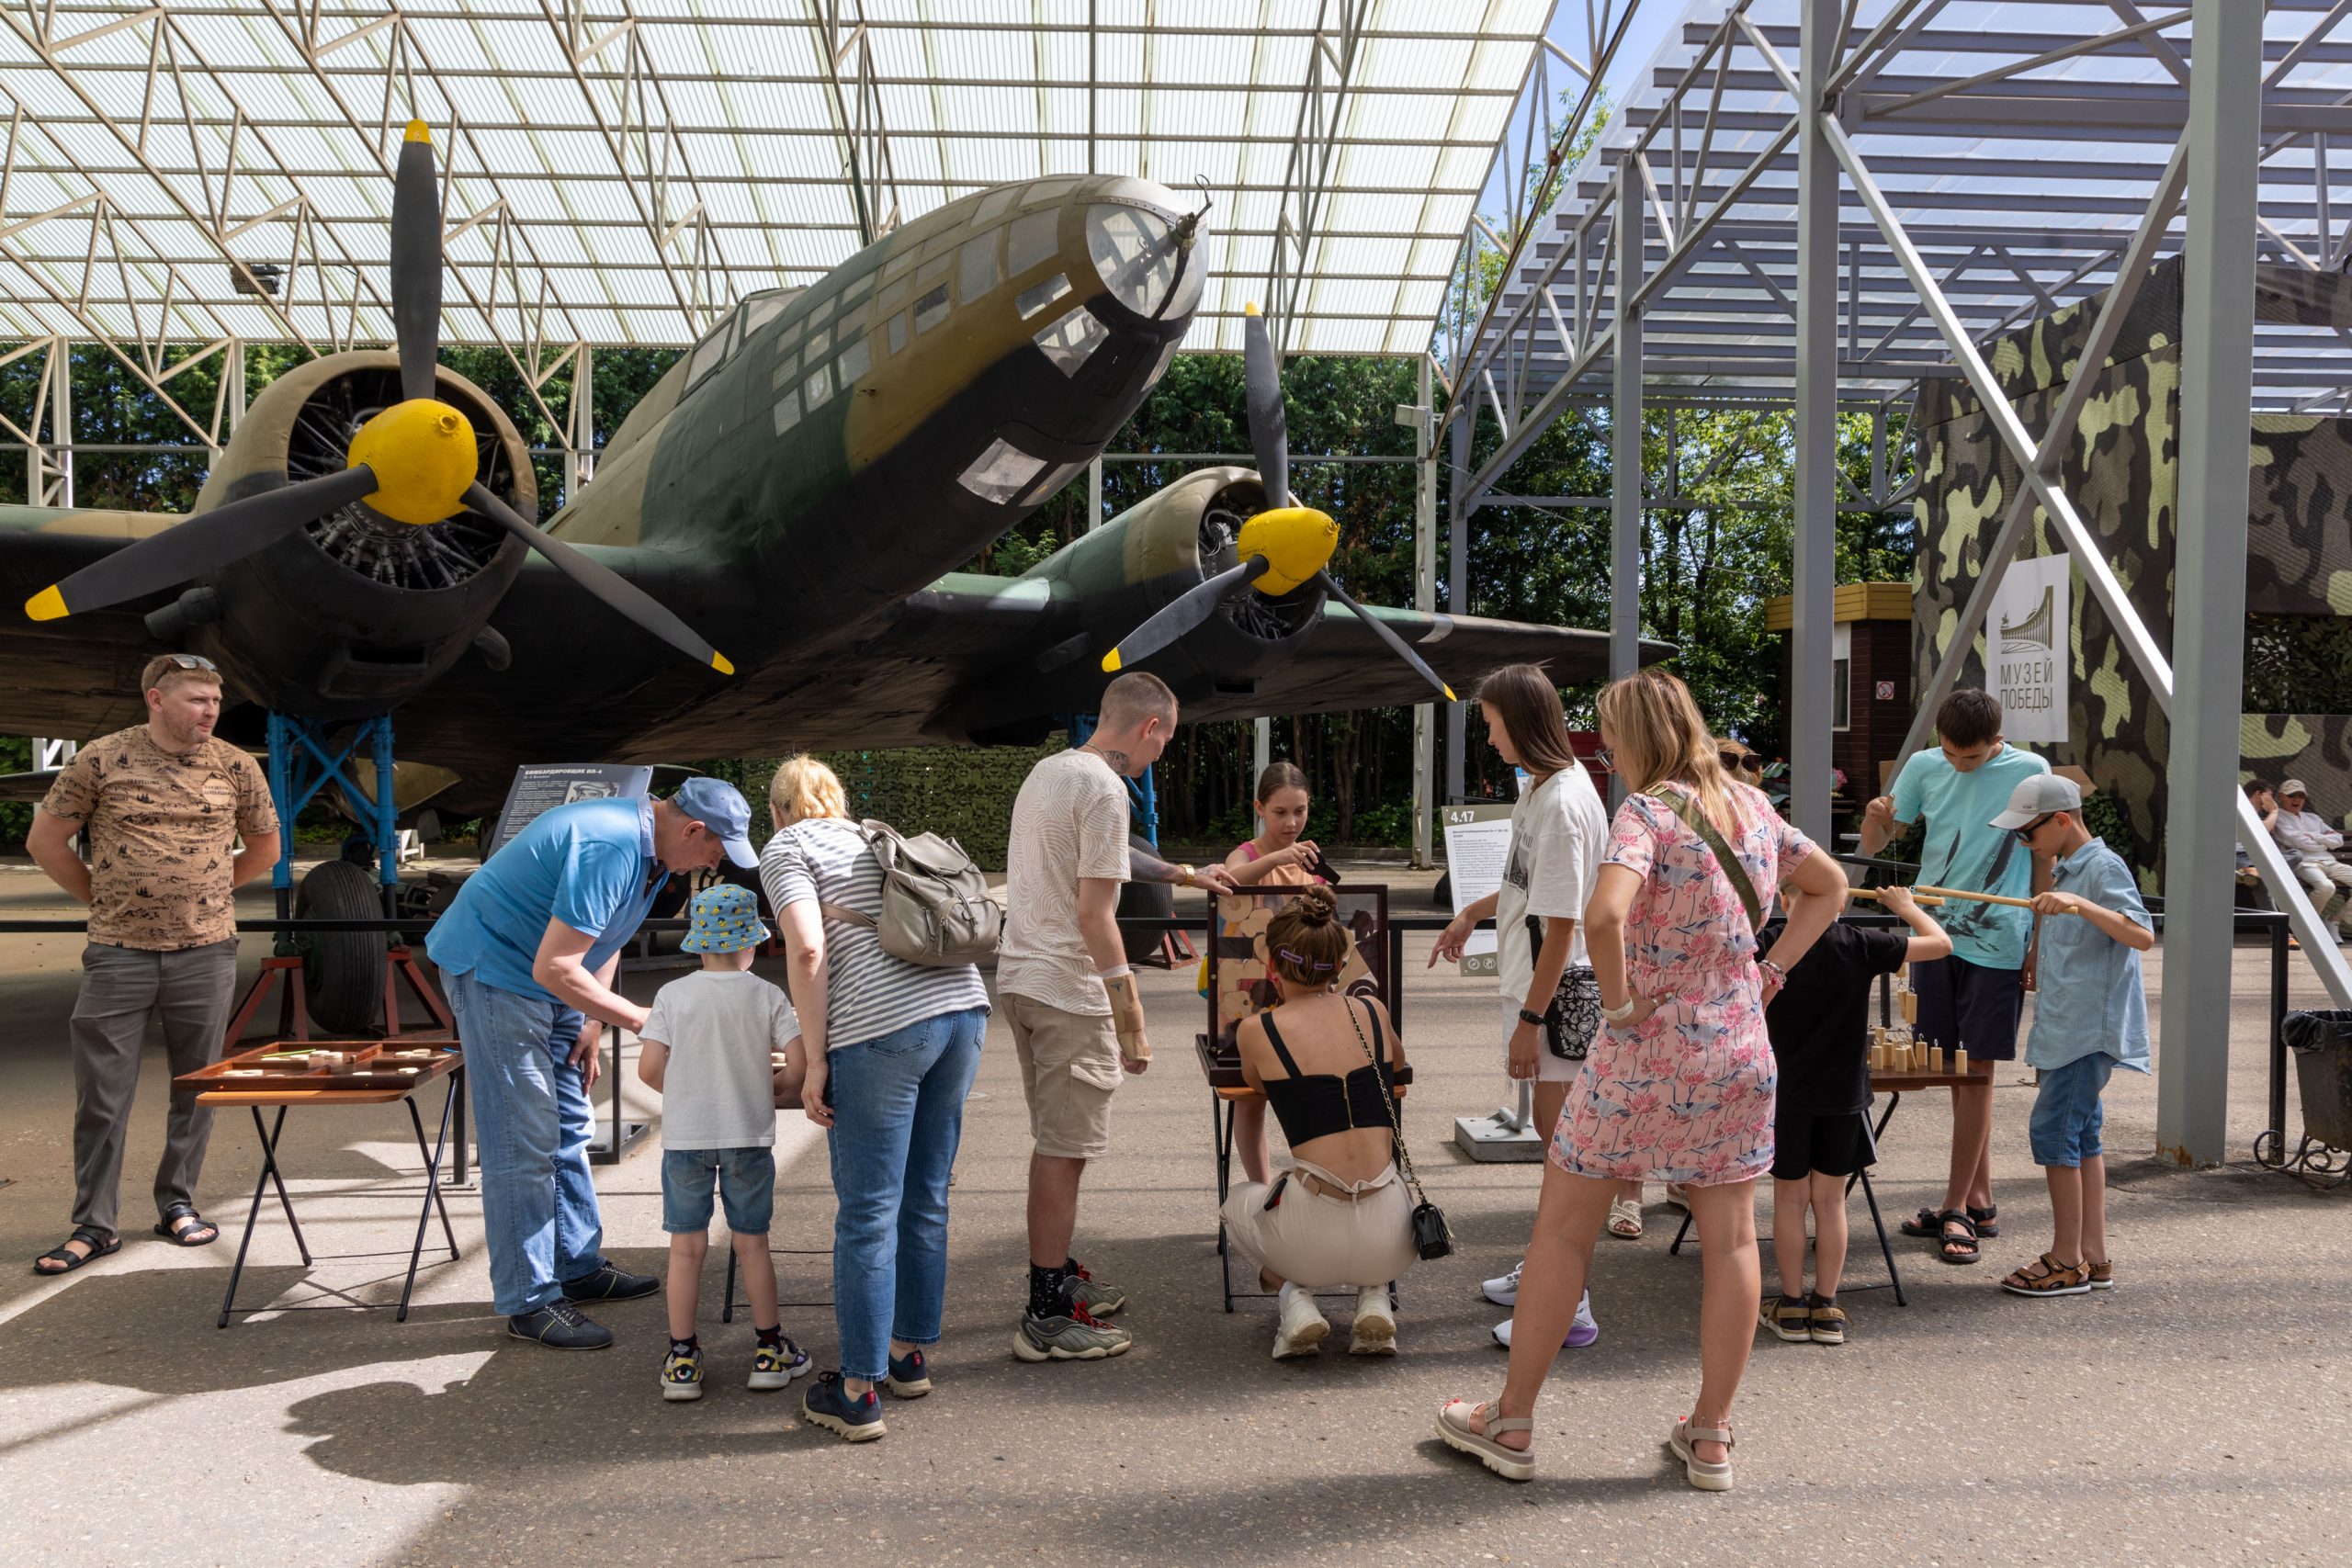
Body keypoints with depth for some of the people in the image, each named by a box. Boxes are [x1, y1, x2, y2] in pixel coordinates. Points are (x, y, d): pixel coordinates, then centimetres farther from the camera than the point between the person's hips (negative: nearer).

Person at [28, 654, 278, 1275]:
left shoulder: (235, 767, 2)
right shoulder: (102, 759, -3)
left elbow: (264, 847, 17)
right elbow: (45, 840, 5)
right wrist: (102, 897, 5)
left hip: (206, 951, 2)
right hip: (118, 953, -1)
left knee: (196, 1088, 8)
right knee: (102, 1095, 1)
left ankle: (177, 1204, 22)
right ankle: (94, 1224, 10)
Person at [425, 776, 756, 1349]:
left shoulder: (650, 846, 1)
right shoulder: (609, 848, -30)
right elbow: (555, 968, -31)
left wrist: (593, 1022, 7)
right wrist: (641, 1019, -24)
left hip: (548, 975, 10)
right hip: (492, 966, -10)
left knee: (568, 1127, 14)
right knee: (524, 1141, -8)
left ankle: (579, 1265, 25)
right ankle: (530, 1302, -1)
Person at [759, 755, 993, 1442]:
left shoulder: (786, 849, 8)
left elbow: (807, 953, -8)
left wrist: (816, 1062, -4)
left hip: (884, 1026, -7)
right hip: (965, 1005, 7)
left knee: (868, 1214, 0)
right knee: (926, 1199, 17)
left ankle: (858, 1392, 7)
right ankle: (910, 1353, 29)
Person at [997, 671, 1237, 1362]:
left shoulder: (1047, 771, 13)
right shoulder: (1104, 788, -16)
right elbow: (1095, 913, -20)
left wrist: (1180, 874, 38)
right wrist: (1131, 1019, -17)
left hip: (1018, 977, 10)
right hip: (1067, 991, -10)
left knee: (1056, 1142, 20)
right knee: (1063, 1149, -2)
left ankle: (1057, 1275, 32)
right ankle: (1047, 1318, 5)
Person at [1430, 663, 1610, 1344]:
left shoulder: (1563, 804, -22)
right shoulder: (1541, 787, 8)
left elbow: (1561, 924, -23)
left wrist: (1529, 1017, -21)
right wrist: (1472, 915, 28)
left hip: (1561, 991, -10)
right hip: (1535, 981, 10)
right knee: (1554, 1129, 19)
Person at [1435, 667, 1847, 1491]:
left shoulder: (1647, 812, -15)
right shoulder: (1752, 807, 6)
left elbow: (1604, 916, -33)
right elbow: (1829, 884, 21)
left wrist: (1617, 999, -17)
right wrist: (1769, 971, 14)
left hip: (1645, 1054, -6)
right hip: (1741, 1053, 6)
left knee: (1563, 1229, 7)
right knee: (1730, 1239, 11)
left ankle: (1512, 1422, 17)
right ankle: (1711, 1437, 20)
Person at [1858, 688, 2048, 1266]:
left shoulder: (2029, 772, -5)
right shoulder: (1924, 767, 3)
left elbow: (2045, 858, 0)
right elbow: (1874, 845, 7)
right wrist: (1875, 819, -17)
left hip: (1997, 945, -4)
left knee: (1976, 1072, -2)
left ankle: (1957, 1208, 5)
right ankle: (1979, 1200, 21)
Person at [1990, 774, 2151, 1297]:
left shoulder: (2104, 867, -13)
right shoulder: (2064, 870, 16)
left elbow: (2142, 935, -27)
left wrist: (2079, 905, -37)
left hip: (2090, 1030, -10)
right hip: (2066, 1030, 10)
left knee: (2053, 1129, -9)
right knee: (2081, 1136, 11)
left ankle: (2066, 1262, -1)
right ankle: (2093, 1256, 16)